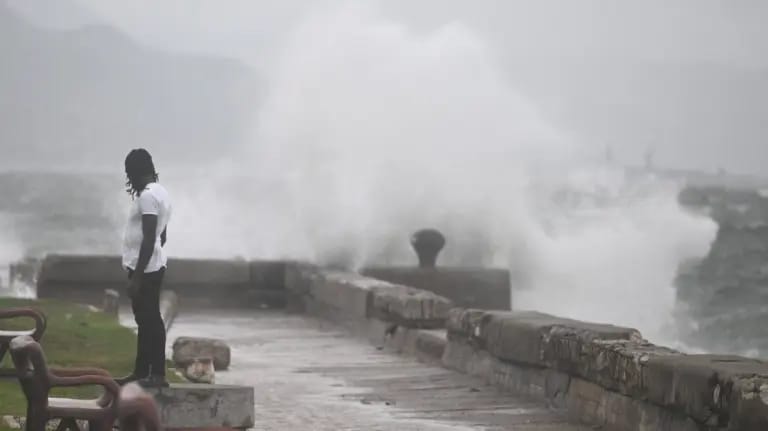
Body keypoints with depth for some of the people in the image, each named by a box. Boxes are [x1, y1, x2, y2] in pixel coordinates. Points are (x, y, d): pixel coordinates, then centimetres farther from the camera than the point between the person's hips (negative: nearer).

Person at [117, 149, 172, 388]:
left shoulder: (148, 195, -18)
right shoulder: (159, 192, 14)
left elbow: (149, 239, -23)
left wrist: (137, 276, -22)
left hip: (145, 268, -10)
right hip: (152, 266, 10)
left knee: (150, 320, -7)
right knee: (145, 320, 14)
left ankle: (157, 374, -6)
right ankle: (141, 371, 20)